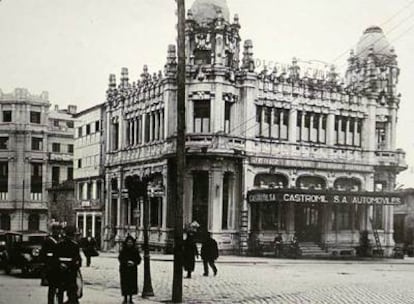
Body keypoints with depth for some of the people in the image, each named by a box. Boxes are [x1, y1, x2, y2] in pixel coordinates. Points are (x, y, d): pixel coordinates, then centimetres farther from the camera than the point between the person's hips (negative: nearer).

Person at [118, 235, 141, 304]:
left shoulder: (135, 250, 2)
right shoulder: (123, 250, -2)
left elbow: (138, 259, 2)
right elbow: (120, 259, -6)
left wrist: (134, 263, -17)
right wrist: (127, 262, -21)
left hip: (133, 270, 1)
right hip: (124, 269, -1)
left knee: (132, 283, 0)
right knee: (125, 283, -2)